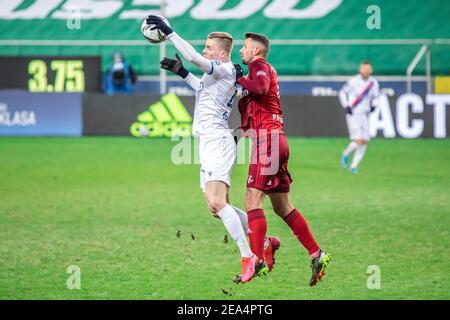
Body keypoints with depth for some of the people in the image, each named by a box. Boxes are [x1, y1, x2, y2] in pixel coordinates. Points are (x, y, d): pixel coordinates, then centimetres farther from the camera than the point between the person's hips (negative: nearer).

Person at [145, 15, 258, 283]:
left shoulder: (226, 69, -9)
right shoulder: (217, 75, 19)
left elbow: (194, 58, -23)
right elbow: (204, 89, 42)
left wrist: (169, 32, -19)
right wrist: (182, 73, 32)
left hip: (218, 141, -10)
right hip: (209, 143, 10)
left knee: (218, 203, -21)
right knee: (217, 207, 8)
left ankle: (248, 257, -22)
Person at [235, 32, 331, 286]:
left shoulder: (260, 66, -3)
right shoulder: (260, 70, 27)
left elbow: (260, 88, -25)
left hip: (267, 138, -10)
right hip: (275, 139, 10)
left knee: (253, 201, -13)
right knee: (282, 206, 10)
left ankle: (259, 262, -20)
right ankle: (318, 255, 8)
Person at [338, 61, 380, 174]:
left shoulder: (374, 83, 1)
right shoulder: (353, 81, -11)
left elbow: (375, 96, 18)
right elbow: (342, 92, 2)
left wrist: (373, 105, -1)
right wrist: (346, 106, -9)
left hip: (364, 115, 5)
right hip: (353, 115, -5)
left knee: (364, 142, -1)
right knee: (358, 141, -15)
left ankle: (354, 166, 12)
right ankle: (346, 154, 15)